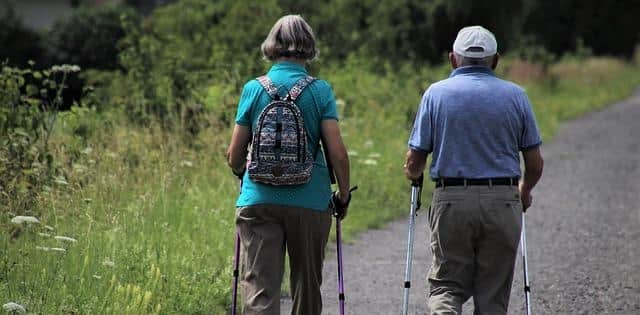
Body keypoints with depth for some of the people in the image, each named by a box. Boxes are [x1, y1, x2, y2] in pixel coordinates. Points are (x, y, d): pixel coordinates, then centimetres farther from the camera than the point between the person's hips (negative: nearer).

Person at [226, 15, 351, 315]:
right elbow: (337, 153, -7)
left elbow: (235, 155, 4)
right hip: (310, 202, 0)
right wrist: (344, 196, 8)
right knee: (307, 287, 16)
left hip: (259, 200, 0)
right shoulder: (320, 90, -1)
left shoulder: (253, 89, 2)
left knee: (259, 290, -5)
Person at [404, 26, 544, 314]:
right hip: (503, 203, 1)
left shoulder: (436, 93, 2)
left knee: (446, 285, 8)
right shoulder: (515, 95, 5)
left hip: (451, 202, -1)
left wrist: (412, 173, 24)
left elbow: (414, 163, 0)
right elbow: (534, 163, 6)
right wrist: (524, 192, 27)